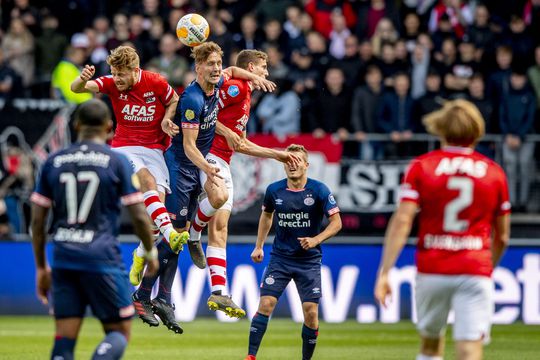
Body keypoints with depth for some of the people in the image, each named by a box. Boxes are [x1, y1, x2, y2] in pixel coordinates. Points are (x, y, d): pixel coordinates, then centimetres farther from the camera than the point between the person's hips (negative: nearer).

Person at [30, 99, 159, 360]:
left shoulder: (54, 162, 8)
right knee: (119, 333, 6)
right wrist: (150, 252, 16)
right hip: (102, 257, -3)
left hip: (63, 258, 3)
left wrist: (41, 267, 18)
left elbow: (37, 221, 9)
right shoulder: (117, 162, -2)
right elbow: (139, 216, -2)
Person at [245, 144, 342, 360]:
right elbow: (266, 215, 19)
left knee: (311, 312, -4)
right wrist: (259, 246, 16)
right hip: (280, 258, 1)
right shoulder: (274, 190, -2)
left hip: (309, 261, -1)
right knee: (265, 304, -10)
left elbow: (336, 223, -6)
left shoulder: (319, 191, -10)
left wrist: (316, 239, -20)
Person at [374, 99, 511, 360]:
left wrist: (384, 272, -11)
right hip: (475, 270, -1)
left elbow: (402, 221, -9)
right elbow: (502, 236, 11)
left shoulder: (421, 166, 1)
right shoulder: (493, 173, 5)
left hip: (431, 269, 1)